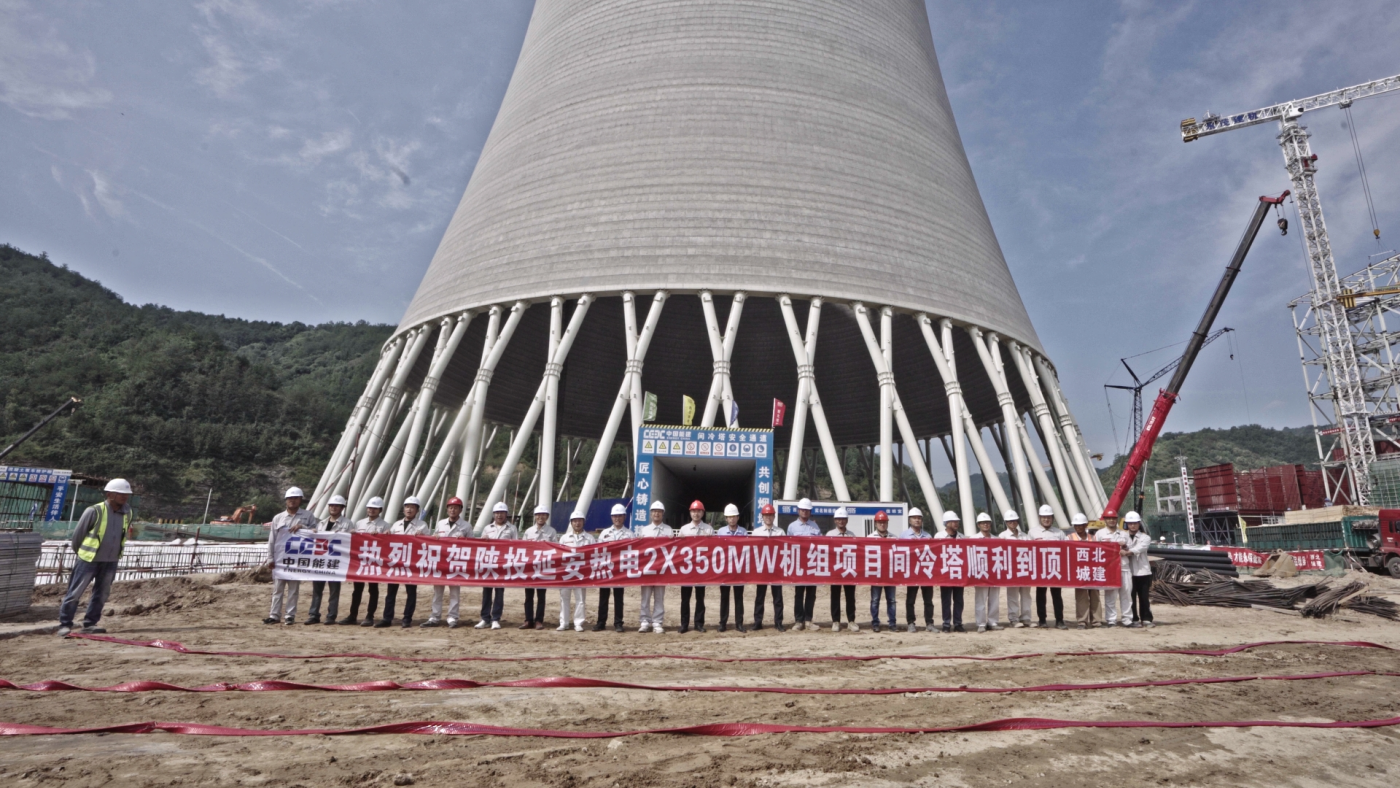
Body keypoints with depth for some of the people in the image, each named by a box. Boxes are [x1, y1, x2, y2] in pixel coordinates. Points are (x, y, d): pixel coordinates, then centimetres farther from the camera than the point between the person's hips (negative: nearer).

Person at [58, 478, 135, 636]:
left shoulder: (127, 512, -1)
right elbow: (78, 533, -4)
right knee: (75, 593, 3)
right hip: (89, 559, -5)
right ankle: (65, 624, 14)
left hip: (111, 562, 5)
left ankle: (90, 623, 21)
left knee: (101, 594, 10)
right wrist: (80, 553, 8)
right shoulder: (94, 511, -17)